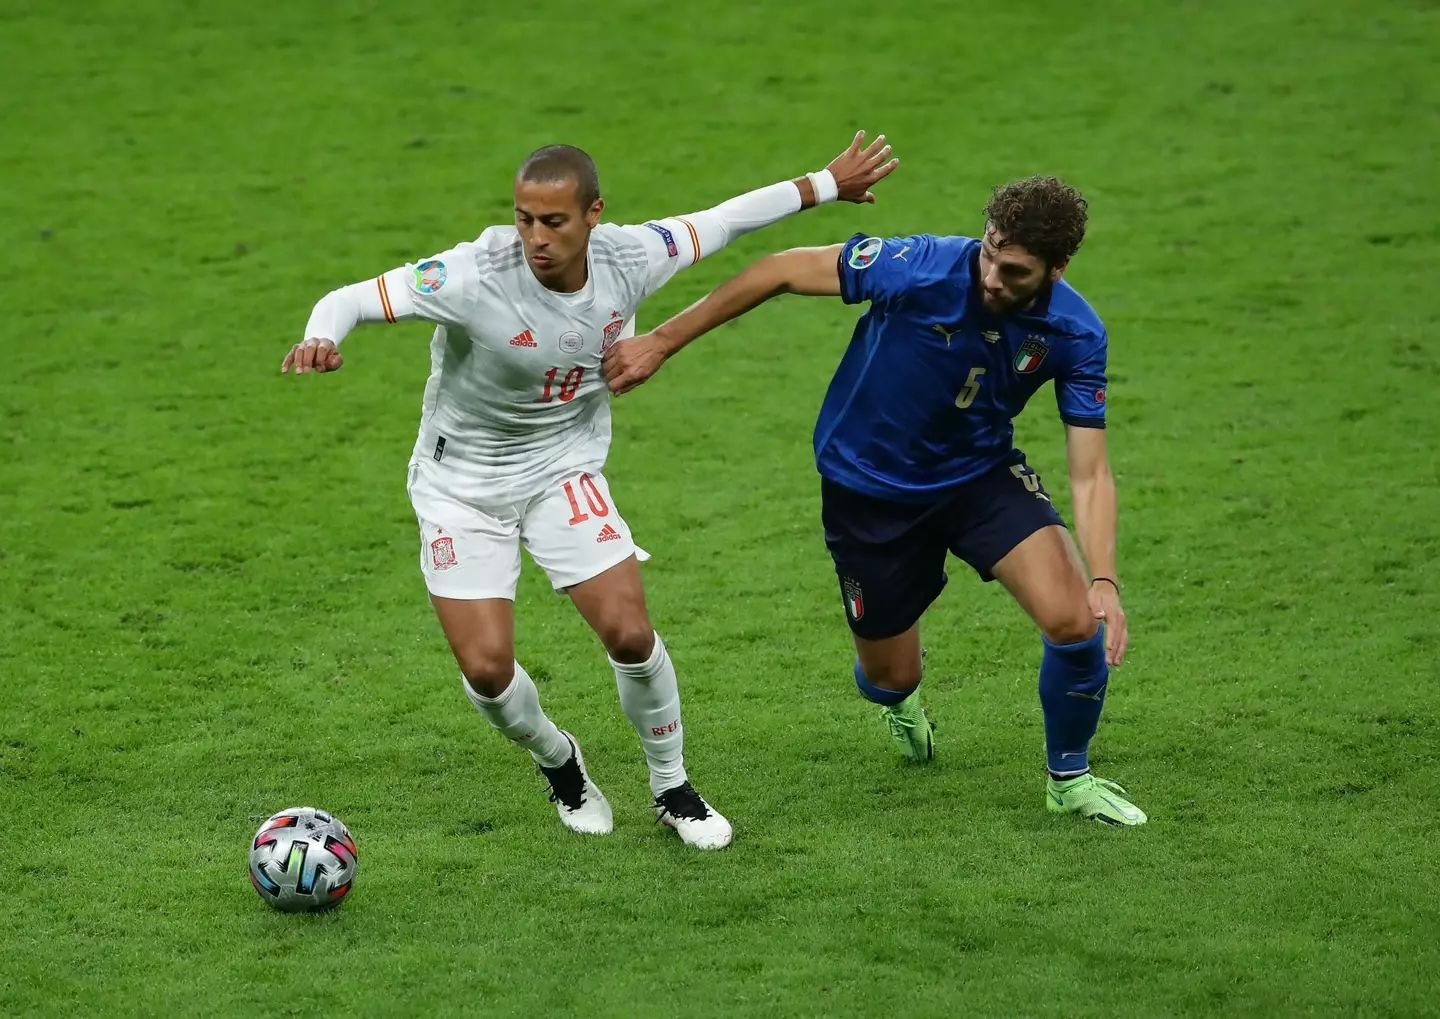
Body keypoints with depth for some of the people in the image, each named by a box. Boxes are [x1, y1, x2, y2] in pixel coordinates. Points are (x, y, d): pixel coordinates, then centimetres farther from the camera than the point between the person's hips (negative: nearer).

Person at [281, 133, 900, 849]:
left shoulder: (627, 258, -16)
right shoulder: (476, 275, -29)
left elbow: (715, 223, 3)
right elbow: (353, 298, -28)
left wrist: (827, 185, 14)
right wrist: (321, 340, -52)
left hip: (565, 471, 2)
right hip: (461, 486, -2)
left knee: (630, 634, -10)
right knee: (486, 667, -9)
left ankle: (672, 789, 16)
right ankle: (557, 760, 25)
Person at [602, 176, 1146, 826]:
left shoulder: (1075, 334, -21)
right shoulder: (919, 267, -30)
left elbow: (1089, 473, -19)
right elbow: (784, 272, -18)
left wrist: (1103, 582, -36)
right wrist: (662, 341, -15)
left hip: (981, 472, 1)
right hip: (867, 485, -1)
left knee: (1075, 620, -20)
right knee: (890, 678, 7)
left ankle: (1070, 781, 9)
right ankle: (900, 697, 50)